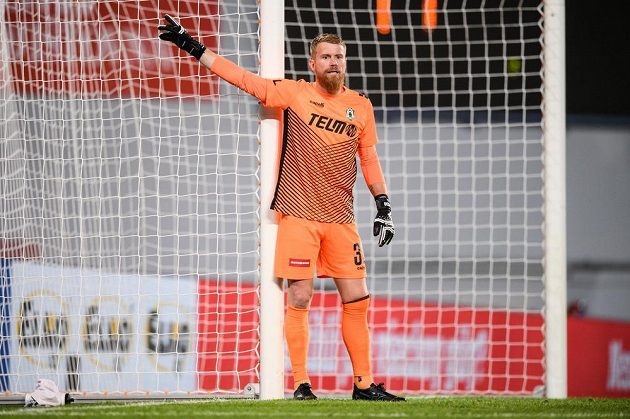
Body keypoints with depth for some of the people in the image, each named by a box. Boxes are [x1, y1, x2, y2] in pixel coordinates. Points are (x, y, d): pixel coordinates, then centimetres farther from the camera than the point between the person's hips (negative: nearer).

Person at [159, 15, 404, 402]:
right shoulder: (295, 93, 1)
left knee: (357, 299, 1)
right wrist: (191, 46, -3)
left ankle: (364, 384, 8)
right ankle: (301, 384, 1)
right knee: (299, 298, -6)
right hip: (298, 214, -3)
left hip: (341, 218, 3)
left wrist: (384, 206, 12)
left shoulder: (361, 106, 9)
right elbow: (243, 79, 1)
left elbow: (369, 158, 17)